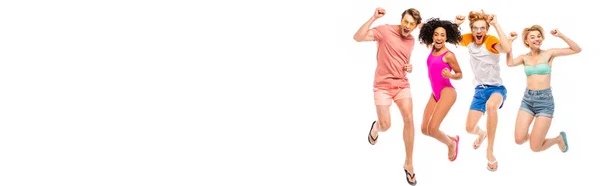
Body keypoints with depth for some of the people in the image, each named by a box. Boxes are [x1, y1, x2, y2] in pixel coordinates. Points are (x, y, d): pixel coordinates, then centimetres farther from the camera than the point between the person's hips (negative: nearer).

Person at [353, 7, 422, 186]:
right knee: (385, 126, -4)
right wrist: (374, 18, -29)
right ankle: (375, 127, 39)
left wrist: (409, 67, 2)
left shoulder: (411, 40, 7)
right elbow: (358, 37, -24)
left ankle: (408, 164, -3)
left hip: (402, 85, 4)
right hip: (383, 85, -4)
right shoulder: (385, 30, -12)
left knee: (409, 119, -15)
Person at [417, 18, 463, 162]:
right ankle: (452, 139, 28)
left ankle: (451, 144, 14)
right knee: (424, 129, 5)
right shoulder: (433, 49, 8)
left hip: (447, 92, -8)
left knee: (432, 129, -16)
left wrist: (450, 75, -21)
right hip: (435, 94, 8)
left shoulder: (449, 55, -11)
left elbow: (460, 75, -3)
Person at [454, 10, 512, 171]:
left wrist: (496, 25, -37)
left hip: (496, 88, -6)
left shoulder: (491, 41, -19)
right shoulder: (468, 39, -2)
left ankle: (490, 152, -28)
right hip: (479, 90, 6)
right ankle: (482, 134, 49)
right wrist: (456, 24, -8)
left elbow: (507, 49, -40)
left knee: (491, 105, -42)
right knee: (470, 129, 5)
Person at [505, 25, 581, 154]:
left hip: (545, 100, -3)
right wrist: (510, 41, -15)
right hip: (527, 99, 3)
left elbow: (577, 50, -4)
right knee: (519, 140, -9)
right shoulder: (524, 58, 5)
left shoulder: (549, 54, -1)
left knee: (535, 147, -8)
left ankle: (559, 139, 24)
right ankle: (534, 135, 28)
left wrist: (561, 36, -13)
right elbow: (510, 63, -17)